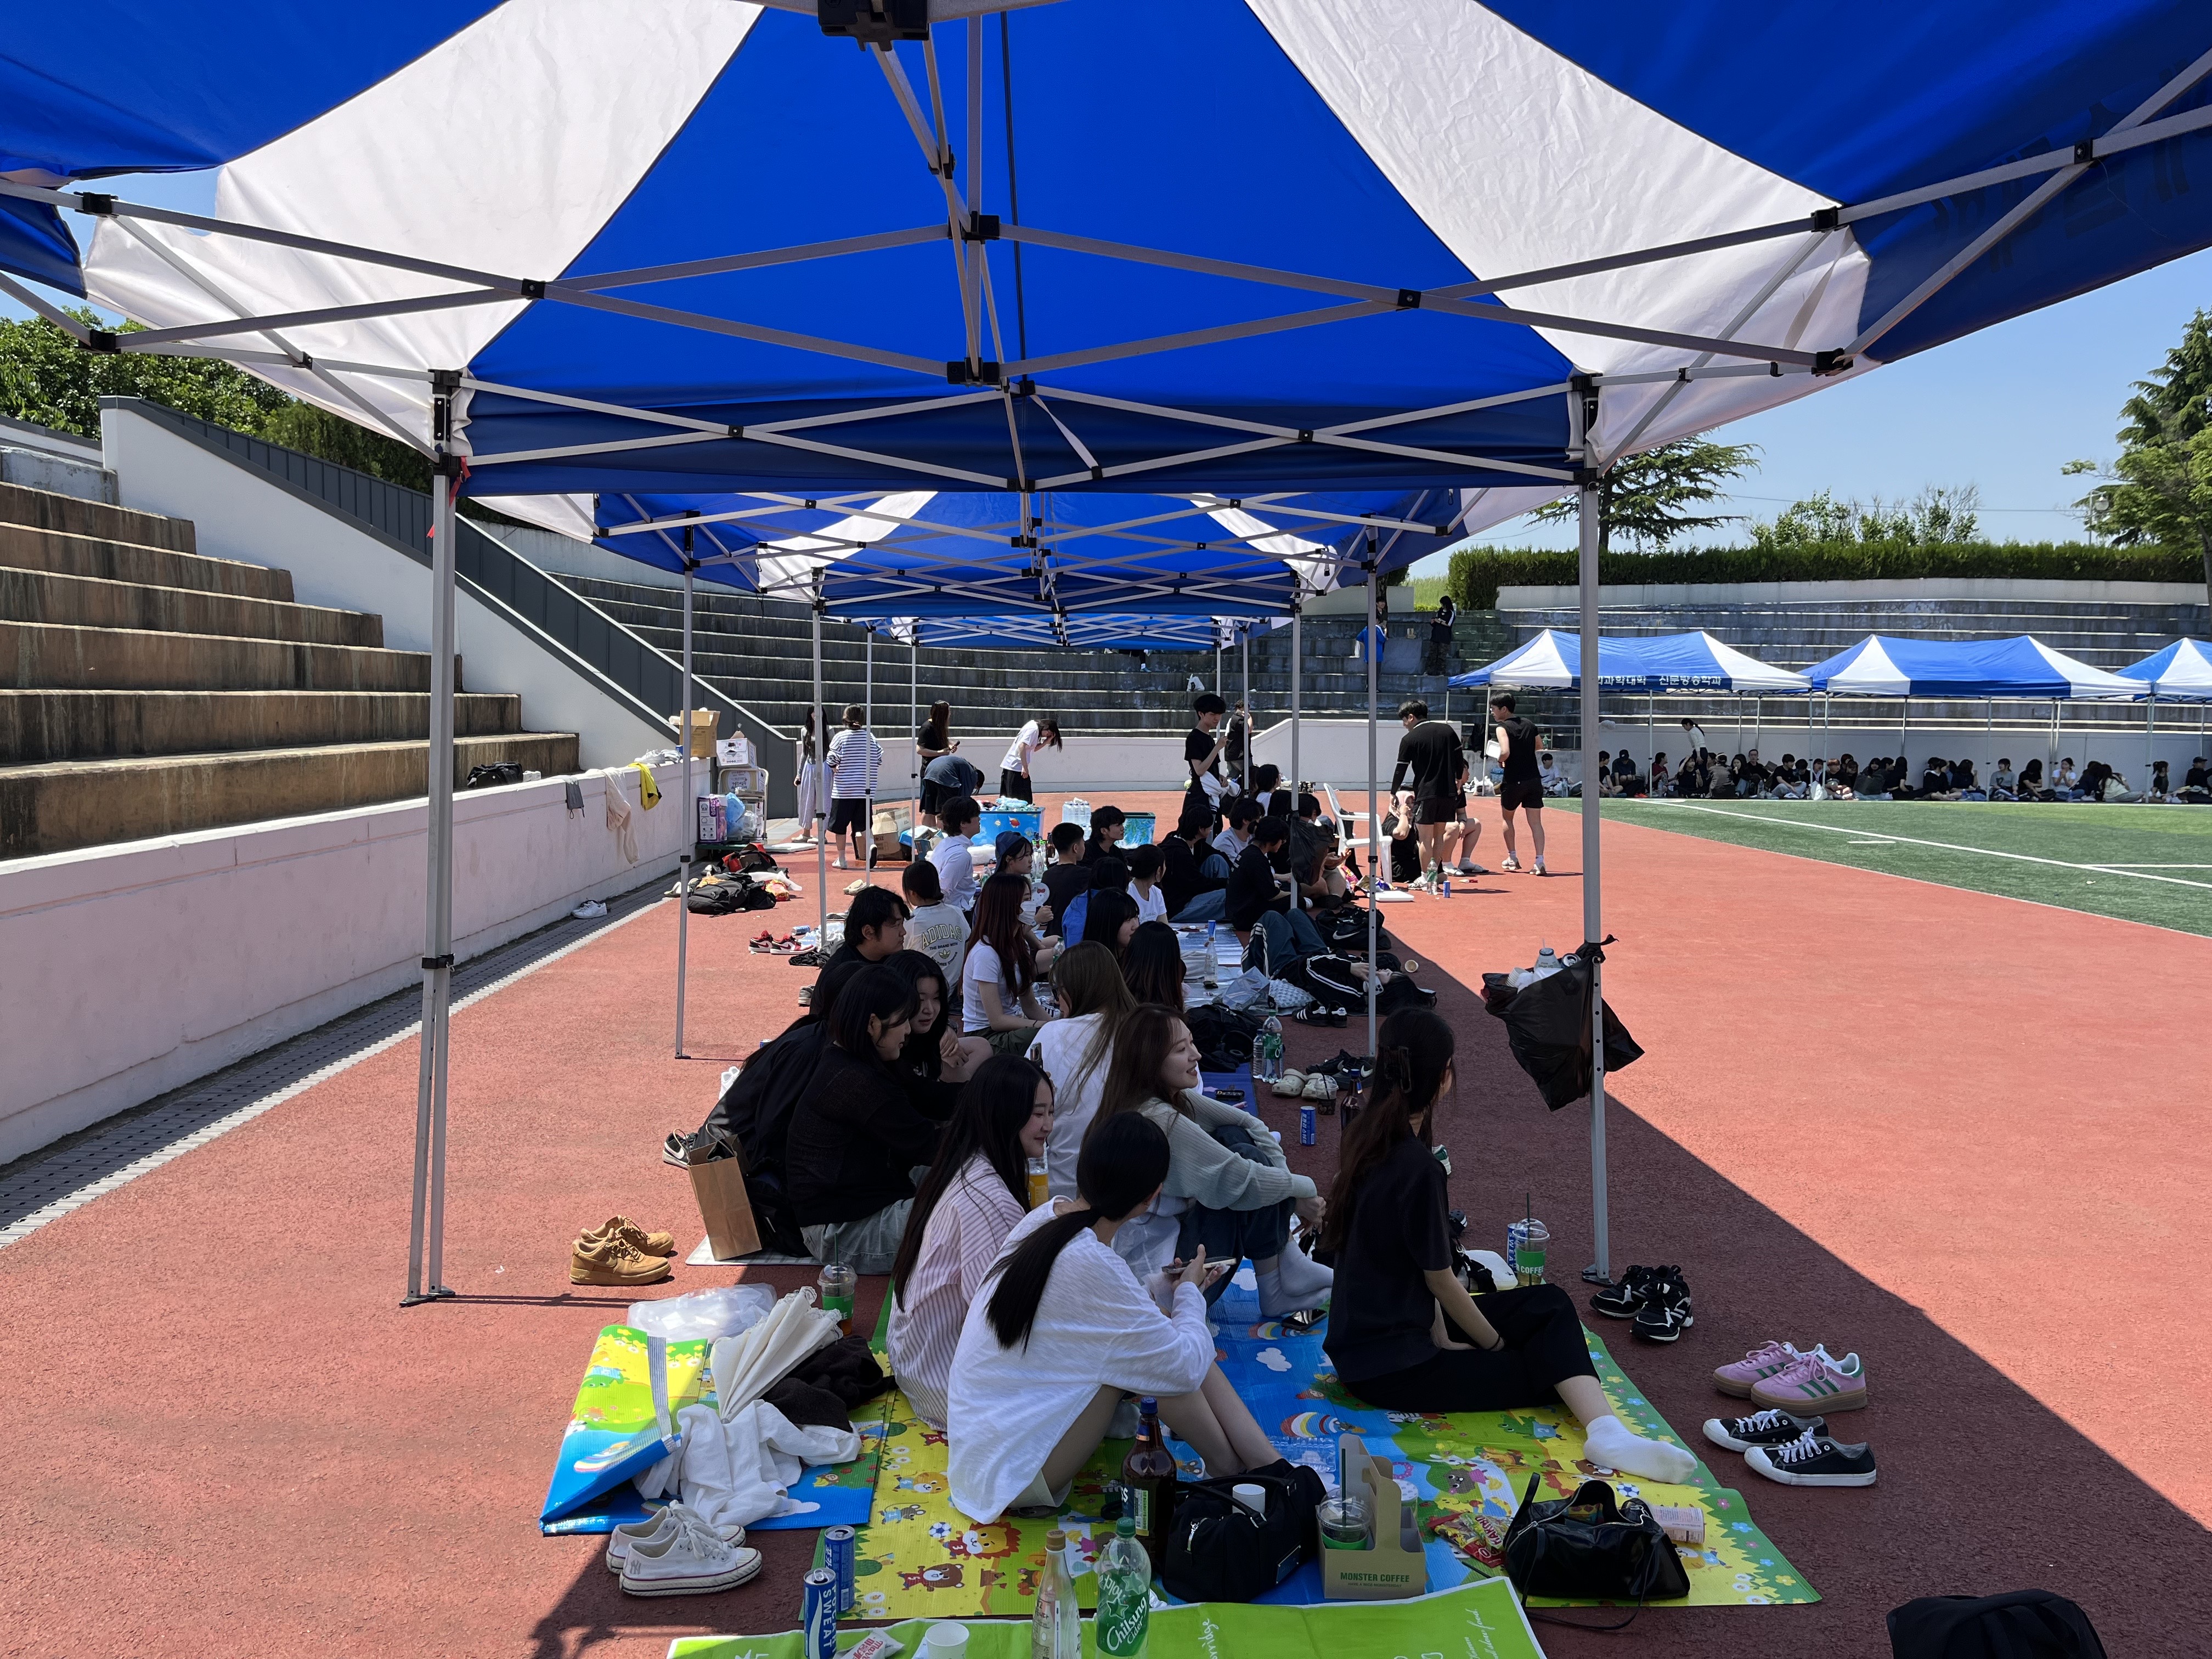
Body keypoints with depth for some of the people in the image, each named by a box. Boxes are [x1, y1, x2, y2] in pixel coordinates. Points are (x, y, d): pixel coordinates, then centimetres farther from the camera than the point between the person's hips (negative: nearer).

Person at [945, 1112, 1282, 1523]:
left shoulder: (1050, 1214, -3)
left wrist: (1169, 1291, 11)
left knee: (1164, 1339, 0)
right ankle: (1228, 1468, 8)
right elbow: (1187, 1368, -20)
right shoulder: (1089, 1264, -29)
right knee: (1165, 1356, -16)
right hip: (1011, 1472, -9)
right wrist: (1189, 1292, -3)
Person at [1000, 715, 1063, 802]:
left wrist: (1047, 741, 8)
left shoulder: (1033, 726, 17)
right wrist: (1025, 767, -23)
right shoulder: (1034, 729, -11)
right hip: (1017, 769, -10)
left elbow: (1033, 749, 20)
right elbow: (1022, 746, -23)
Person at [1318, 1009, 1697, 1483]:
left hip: (1367, 1331, 9)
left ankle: (1604, 1429, -14)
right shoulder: (1417, 1168, -26)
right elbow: (1441, 1282, -15)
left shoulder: (1365, 1135, 0)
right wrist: (1497, 1345, 2)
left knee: (1548, 1304, 1)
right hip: (1389, 1366, -9)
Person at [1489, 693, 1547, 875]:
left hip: (1514, 781, -4)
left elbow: (1505, 752, -24)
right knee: (1535, 822, 1)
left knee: (1507, 818, 19)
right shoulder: (1529, 725, 9)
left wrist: (1499, 760, -4)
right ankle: (1540, 862, -10)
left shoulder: (1503, 728, -10)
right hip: (1534, 780, 4)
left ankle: (1513, 858, 23)